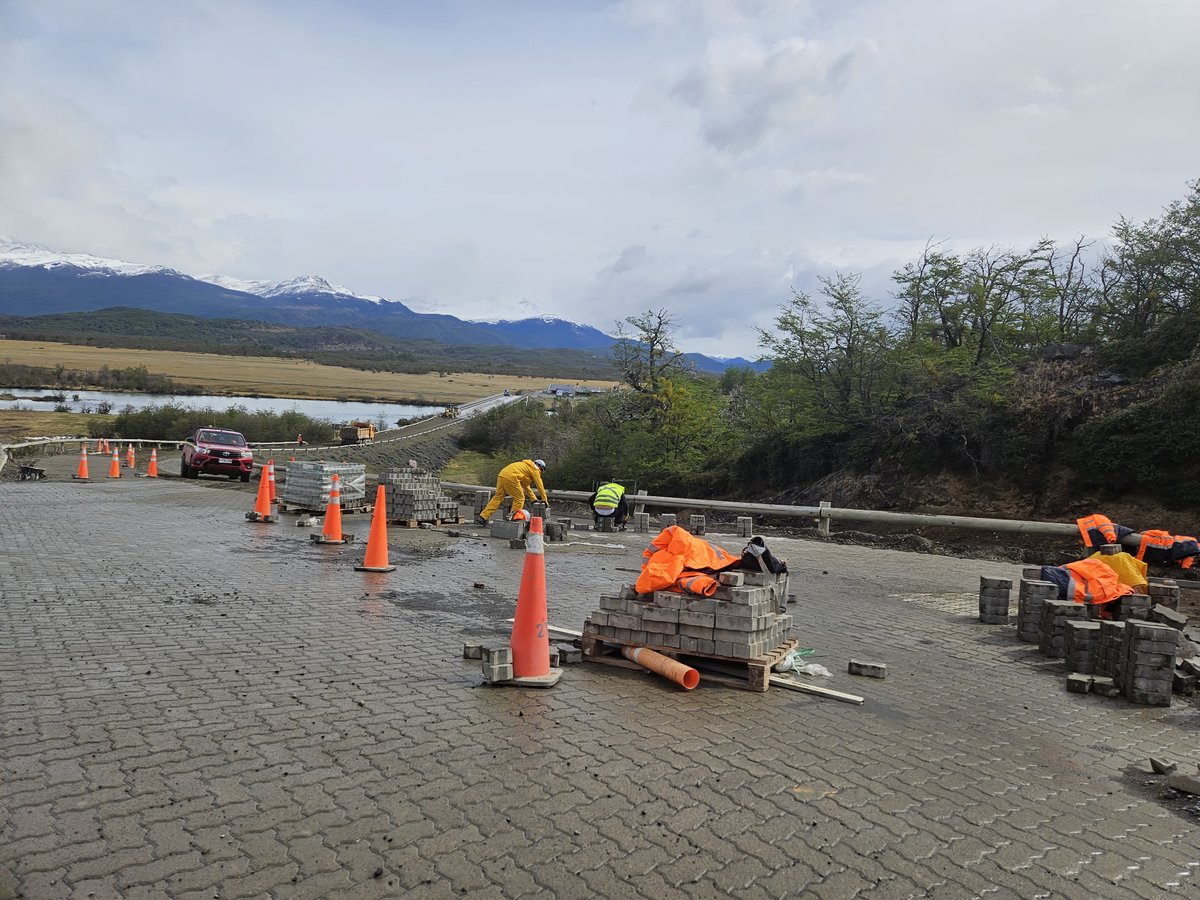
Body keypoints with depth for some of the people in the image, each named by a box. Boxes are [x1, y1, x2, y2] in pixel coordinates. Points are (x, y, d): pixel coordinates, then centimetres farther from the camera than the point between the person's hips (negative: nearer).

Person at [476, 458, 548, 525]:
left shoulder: (526, 467, 36)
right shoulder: (535, 468, 11)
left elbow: (526, 485, 40)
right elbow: (539, 485, 11)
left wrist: (534, 499, 40)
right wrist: (544, 499, 19)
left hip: (501, 475, 9)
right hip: (511, 477, -9)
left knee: (497, 498, 11)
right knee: (519, 498, 4)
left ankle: (482, 517, 6)